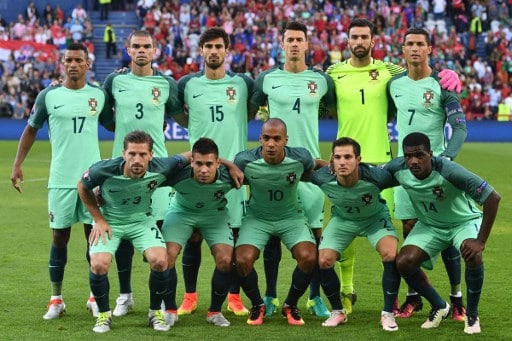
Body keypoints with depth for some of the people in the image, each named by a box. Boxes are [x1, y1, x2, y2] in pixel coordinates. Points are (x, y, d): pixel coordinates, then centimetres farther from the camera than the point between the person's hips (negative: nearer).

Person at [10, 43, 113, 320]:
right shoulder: (48, 95, 0)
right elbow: (31, 130, 8)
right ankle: (56, 300, 11)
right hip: (61, 179, -1)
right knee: (60, 237, 3)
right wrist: (17, 165, 1)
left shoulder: (99, 95, 4)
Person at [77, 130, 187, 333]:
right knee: (99, 264, -23)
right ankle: (103, 314, 5)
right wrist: (99, 219, -6)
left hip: (142, 220, 1)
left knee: (160, 261, -22)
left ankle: (155, 312, 5)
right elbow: (83, 187, -5)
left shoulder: (160, 169, -25)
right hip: (110, 221, -1)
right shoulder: (104, 170, -28)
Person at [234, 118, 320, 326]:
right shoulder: (245, 160, -22)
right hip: (257, 217, 0)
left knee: (309, 257, -23)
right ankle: (257, 305, 6)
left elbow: (309, 173, 6)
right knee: (243, 259, -24)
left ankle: (291, 305, 5)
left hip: (291, 216, 0)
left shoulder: (301, 158, -20)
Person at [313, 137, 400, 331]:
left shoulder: (375, 176, -39)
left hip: (375, 217, -2)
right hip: (342, 218, 2)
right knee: (323, 261, -12)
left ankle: (388, 314, -7)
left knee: (391, 255, -24)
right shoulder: (323, 178, -32)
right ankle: (338, 312, 14)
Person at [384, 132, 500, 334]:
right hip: (429, 225, 4)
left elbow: (493, 198, -35)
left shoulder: (449, 171, -36)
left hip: (464, 221, -4)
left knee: (473, 255, -34)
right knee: (403, 262, -18)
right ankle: (439, 307, 9)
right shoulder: (398, 169, -21)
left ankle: (472, 315, -8)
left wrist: (481, 241, -36)